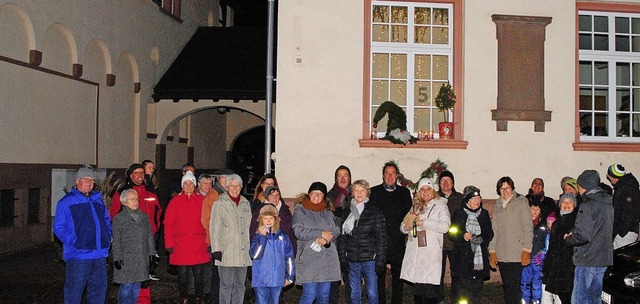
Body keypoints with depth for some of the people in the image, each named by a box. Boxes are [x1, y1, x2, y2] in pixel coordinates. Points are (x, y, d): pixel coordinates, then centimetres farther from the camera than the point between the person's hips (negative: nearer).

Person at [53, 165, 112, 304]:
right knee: (74, 292, -1)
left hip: (100, 255, 6)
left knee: (99, 289, 13)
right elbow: (59, 227, -8)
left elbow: (107, 221, 24)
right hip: (78, 256, -6)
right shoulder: (66, 201, -3)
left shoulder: (98, 200, 16)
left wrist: (108, 238, 9)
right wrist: (74, 242, -17)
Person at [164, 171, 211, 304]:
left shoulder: (202, 200, 5)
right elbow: (168, 224, 1)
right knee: (183, 273, 5)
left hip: (199, 245, 1)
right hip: (181, 244, 0)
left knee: (199, 273, 5)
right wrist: (169, 244, -4)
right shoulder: (176, 201, 3)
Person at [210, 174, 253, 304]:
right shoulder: (220, 203, -1)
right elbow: (214, 228, -4)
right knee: (226, 285, -3)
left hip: (243, 252, 5)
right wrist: (216, 249, -11)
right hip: (227, 253, -5)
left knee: (240, 284, 9)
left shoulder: (245, 203, 15)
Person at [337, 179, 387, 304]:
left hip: (370, 259, -3)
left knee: (372, 293, 2)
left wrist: (380, 261, -9)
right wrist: (342, 258, 2)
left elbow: (381, 238, -4)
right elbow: (342, 236, 9)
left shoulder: (375, 213, -2)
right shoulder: (347, 212, 8)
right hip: (352, 260, 3)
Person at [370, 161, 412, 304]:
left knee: (398, 277, 8)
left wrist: (406, 232, -1)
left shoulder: (404, 192, 12)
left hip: (398, 241, 2)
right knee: (379, 276, 3)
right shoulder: (374, 192, 6)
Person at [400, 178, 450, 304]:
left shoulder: (440, 206, 2)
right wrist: (407, 226, -3)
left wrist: (423, 222, -11)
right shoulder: (415, 207, 19)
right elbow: (403, 228, 20)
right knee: (417, 291, 8)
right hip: (415, 253, 5)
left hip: (431, 254, -5)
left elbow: (445, 226, -14)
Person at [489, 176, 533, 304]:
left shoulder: (521, 202, 0)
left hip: (517, 255, -5)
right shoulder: (498, 206, 14)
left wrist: (526, 251, -10)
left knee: (515, 287, -7)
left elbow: (528, 228, -4)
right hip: (501, 256, 5)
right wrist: (492, 251, 8)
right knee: (507, 287, 8)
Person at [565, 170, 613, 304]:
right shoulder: (608, 204, 12)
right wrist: (574, 235, 13)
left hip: (587, 261, -9)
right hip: (603, 259, 9)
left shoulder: (587, 206, -16)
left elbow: (582, 236, -23)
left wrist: (568, 239, -3)